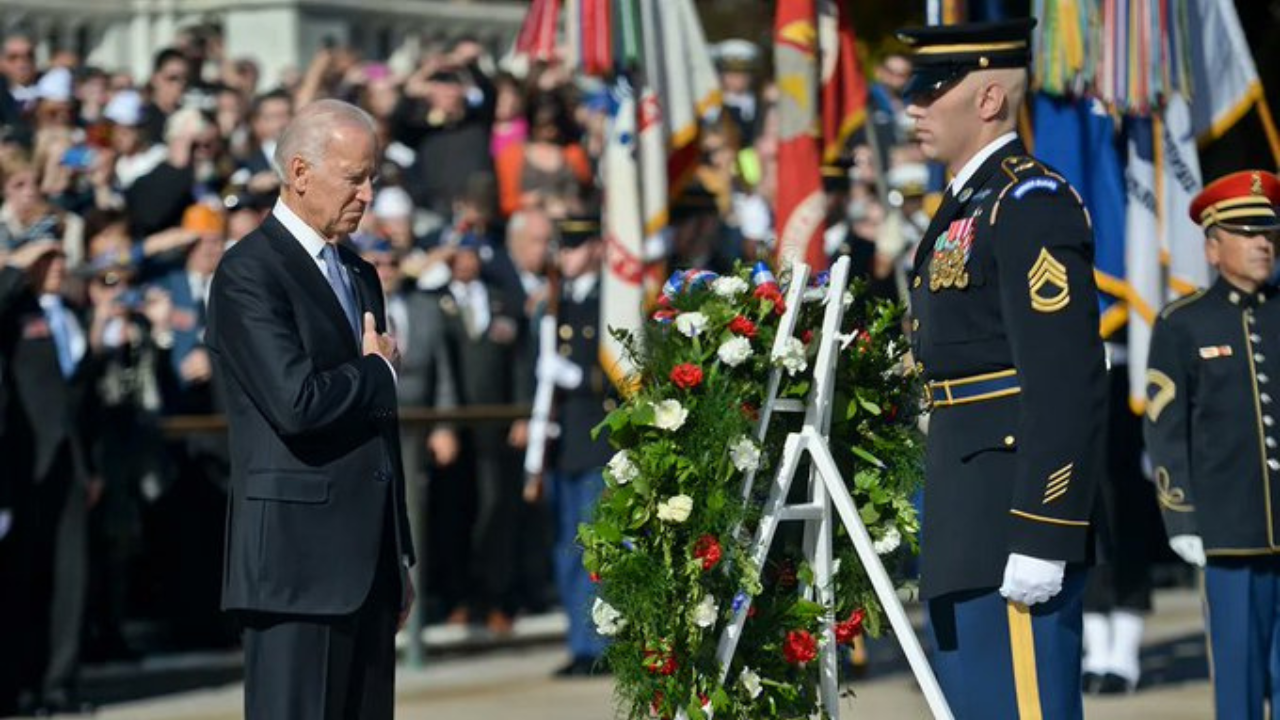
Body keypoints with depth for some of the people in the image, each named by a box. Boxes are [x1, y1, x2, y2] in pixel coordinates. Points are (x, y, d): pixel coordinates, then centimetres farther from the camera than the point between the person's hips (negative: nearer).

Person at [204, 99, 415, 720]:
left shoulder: (359, 274, 20)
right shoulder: (249, 273, -9)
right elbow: (297, 402, -22)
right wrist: (377, 371, -3)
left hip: (368, 560, 8)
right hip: (298, 560, -8)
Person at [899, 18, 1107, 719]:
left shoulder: (1032, 204, -13)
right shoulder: (966, 206, 19)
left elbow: (1067, 386, -21)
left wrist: (1040, 541, -24)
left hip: (1016, 522, -11)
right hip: (971, 530, 11)